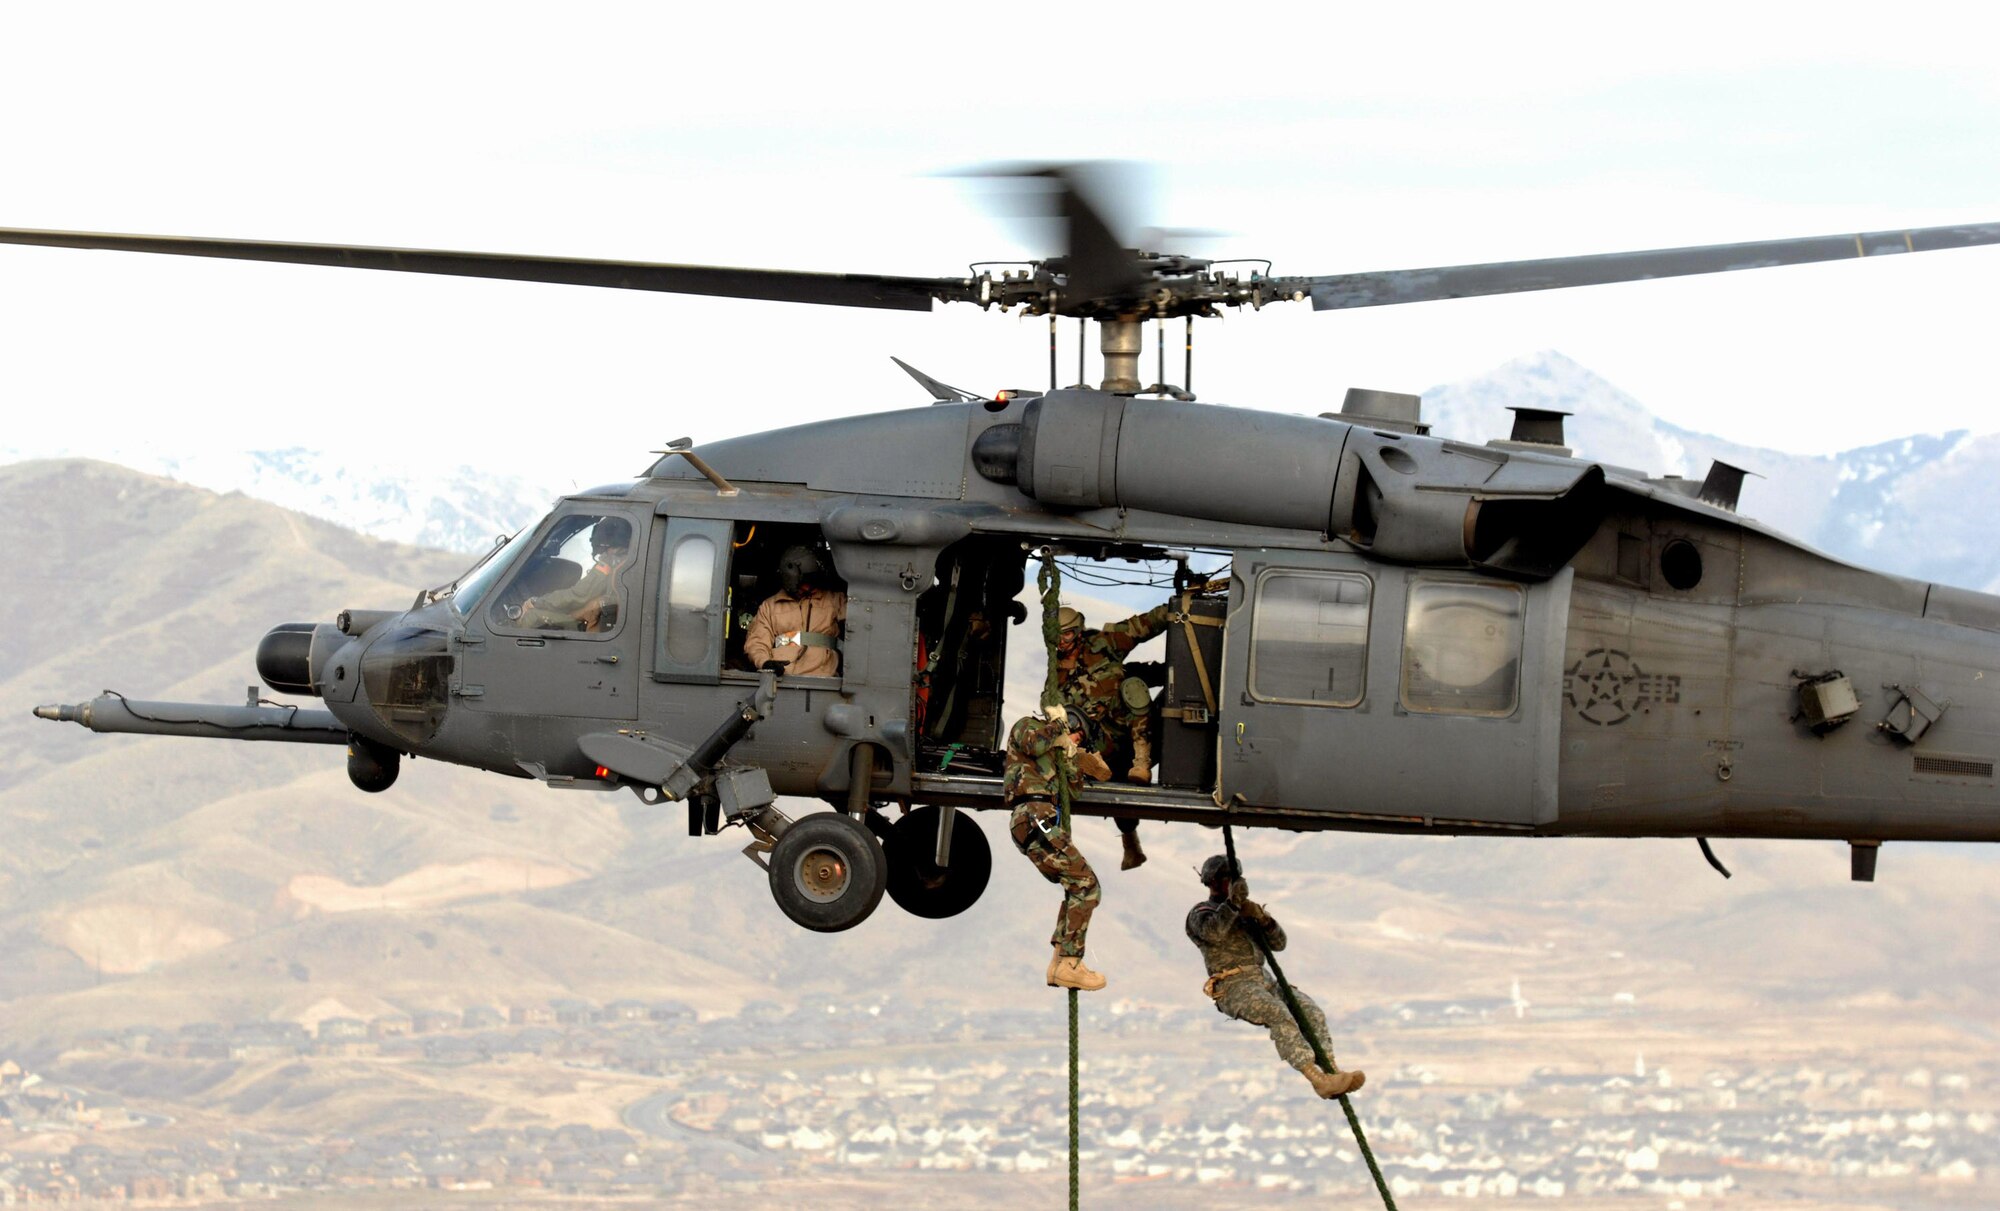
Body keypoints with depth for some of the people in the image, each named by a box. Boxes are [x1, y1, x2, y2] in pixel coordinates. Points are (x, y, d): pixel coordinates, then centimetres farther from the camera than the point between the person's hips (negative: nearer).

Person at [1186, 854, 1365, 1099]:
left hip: (1263, 981, 7)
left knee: (1310, 1011, -16)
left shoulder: (1245, 913, 26)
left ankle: (1331, 1071, -25)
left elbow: (1278, 942, 13)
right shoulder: (1200, 913, 4)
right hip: (1233, 987, -7)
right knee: (1281, 1016, -31)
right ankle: (1318, 1079, -39)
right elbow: (1212, 933, -21)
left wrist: (1262, 918, -5)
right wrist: (1233, 903, -30)